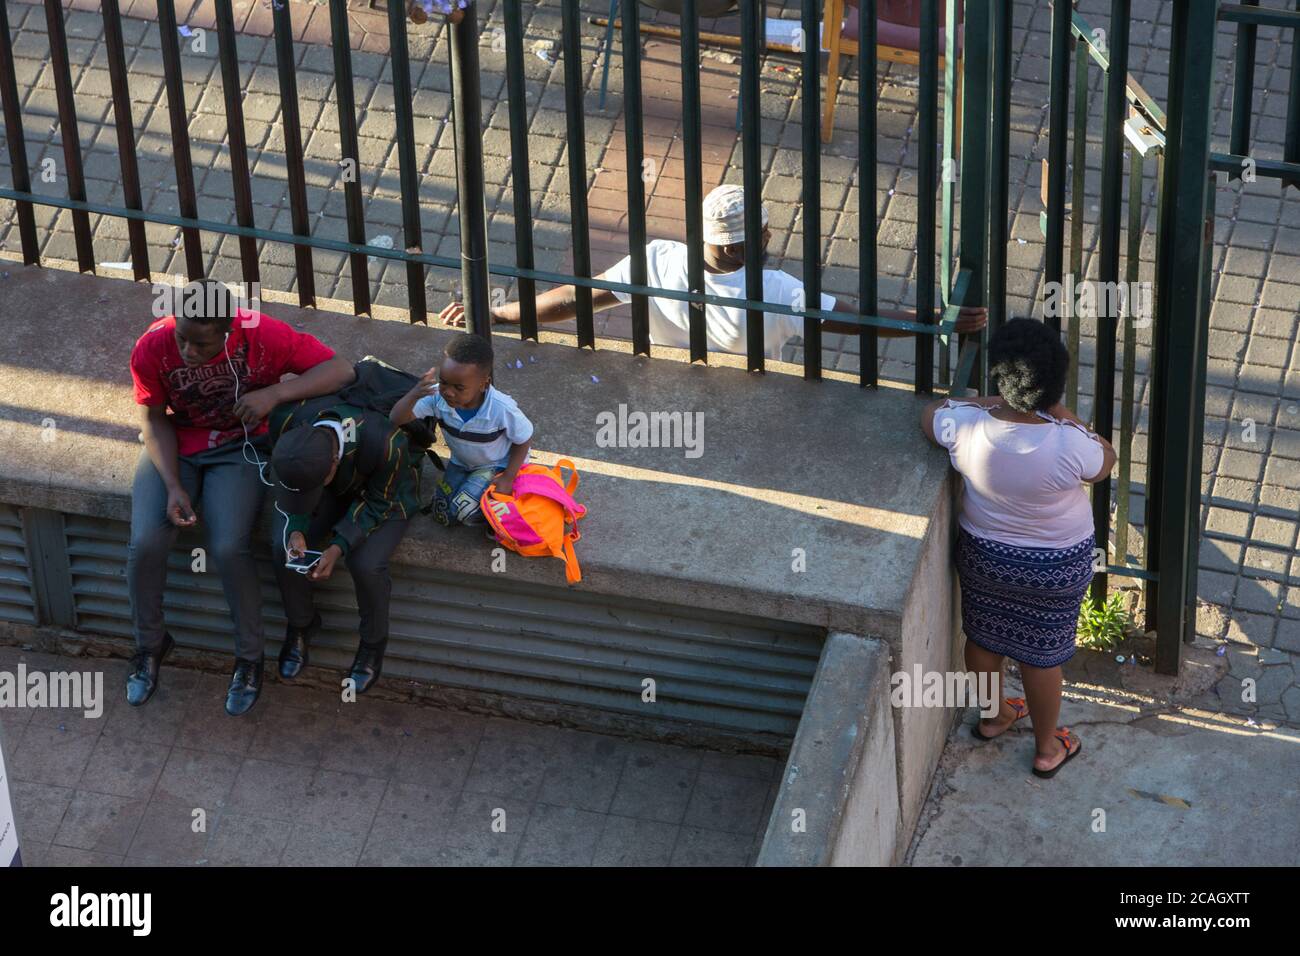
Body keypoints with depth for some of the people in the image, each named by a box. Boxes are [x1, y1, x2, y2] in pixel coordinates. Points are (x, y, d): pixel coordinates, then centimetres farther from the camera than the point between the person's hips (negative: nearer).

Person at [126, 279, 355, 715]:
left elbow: (341, 371, -22)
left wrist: (275, 392, -35)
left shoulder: (262, 336, -26)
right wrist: (173, 486, -18)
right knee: (145, 543, -19)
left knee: (229, 548, -24)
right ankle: (149, 643, 10)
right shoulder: (153, 348, -21)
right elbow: (155, 419, -6)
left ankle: (250, 656, 2)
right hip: (174, 445, 2)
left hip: (238, 446, -2)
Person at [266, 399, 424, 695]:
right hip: (336, 483, 3)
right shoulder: (288, 423, -32)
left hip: (385, 491, -3)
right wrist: (296, 530, -27)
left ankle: (374, 642, 5)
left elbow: (377, 503, -22)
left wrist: (339, 547, -33)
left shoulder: (386, 444, -43)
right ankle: (301, 625, 12)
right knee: (282, 547, -18)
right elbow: (287, 488, -11)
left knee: (366, 565, -26)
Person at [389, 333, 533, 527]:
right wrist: (414, 395, -51)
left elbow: (524, 440, -17)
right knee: (442, 516, 4)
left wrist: (508, 478, -18)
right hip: (461, 462, 4)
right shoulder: (437, 396, -30)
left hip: (497, 465, -4)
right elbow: (396, 419, -32)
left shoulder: (502, 409, -36)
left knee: (463, 510, -20)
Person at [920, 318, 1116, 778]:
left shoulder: (965, 426, -28)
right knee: (1042, 654, 19)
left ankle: (991, 716, 54)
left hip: (982, 552, 2)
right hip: (1056, 564, -2)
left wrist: (994, 401, -3)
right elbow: (1106, 460, -9)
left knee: (983, 636, 28)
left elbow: (929, 413, -3)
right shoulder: (1068, 445, -34)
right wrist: (1060, 412, -12)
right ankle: (1047, 749, 41)